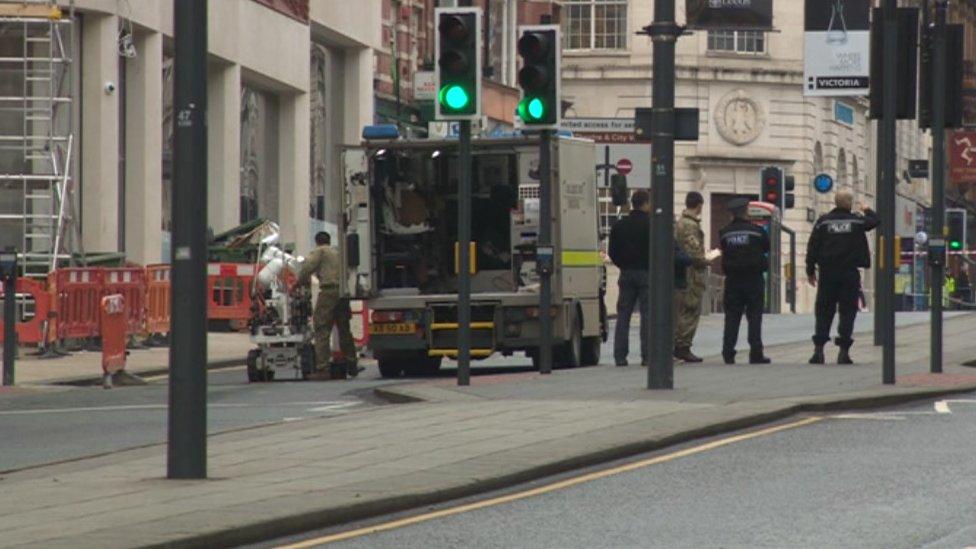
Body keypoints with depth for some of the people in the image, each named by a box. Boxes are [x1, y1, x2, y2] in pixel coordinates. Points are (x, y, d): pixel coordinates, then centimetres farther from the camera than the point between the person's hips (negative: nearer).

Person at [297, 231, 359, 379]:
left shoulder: (320, 251, 4)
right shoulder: (338, 252, 24)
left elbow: (307, 267, -6)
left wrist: (302, 281, 10)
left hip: (329, 291, -7)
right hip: (344, 292, 7)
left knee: (322, 330, -7)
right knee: (344, 330, 18)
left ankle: (322, 368, -14)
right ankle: (351, 366, 23)